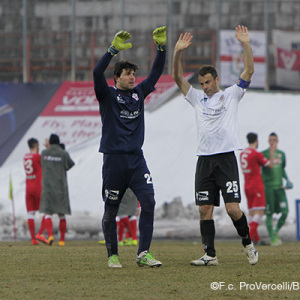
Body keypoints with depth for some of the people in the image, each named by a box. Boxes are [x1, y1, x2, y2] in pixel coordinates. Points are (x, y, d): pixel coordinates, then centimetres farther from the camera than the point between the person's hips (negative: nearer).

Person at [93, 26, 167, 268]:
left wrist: (162, 46, 0)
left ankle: (143, 253, -11)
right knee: (111, 211, 3)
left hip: (136, 158, 4)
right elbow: (98, 72, -18)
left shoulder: (139, 93, 13)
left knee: (149, 201, -12)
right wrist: (114, 49, -27)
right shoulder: (107, 95, 0)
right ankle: (112, 255, 17)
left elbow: (157, 72, 13)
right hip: (113, 159, -4)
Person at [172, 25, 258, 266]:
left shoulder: (231, 95, 7)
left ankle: (248, 243, 10)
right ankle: (210, 255, 2)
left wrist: (246, 45, -13)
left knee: (233, 208, -10)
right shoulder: (198, 99, 15)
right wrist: (178, 53, -5)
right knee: (205, 209, -2)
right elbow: (178, 78, 9)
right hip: (205, 160, 4)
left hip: (226, 159, -4)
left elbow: (249, 71, -2)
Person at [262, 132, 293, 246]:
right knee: (269, 214, -4)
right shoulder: (264, 154, -2)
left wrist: (287, 180, 12)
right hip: (268, 188, -4)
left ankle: (276, 232, 17)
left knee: (285, 212, -5)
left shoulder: (281, 154, 13)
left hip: (279, 187, 4)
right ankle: (272, 238, 2)